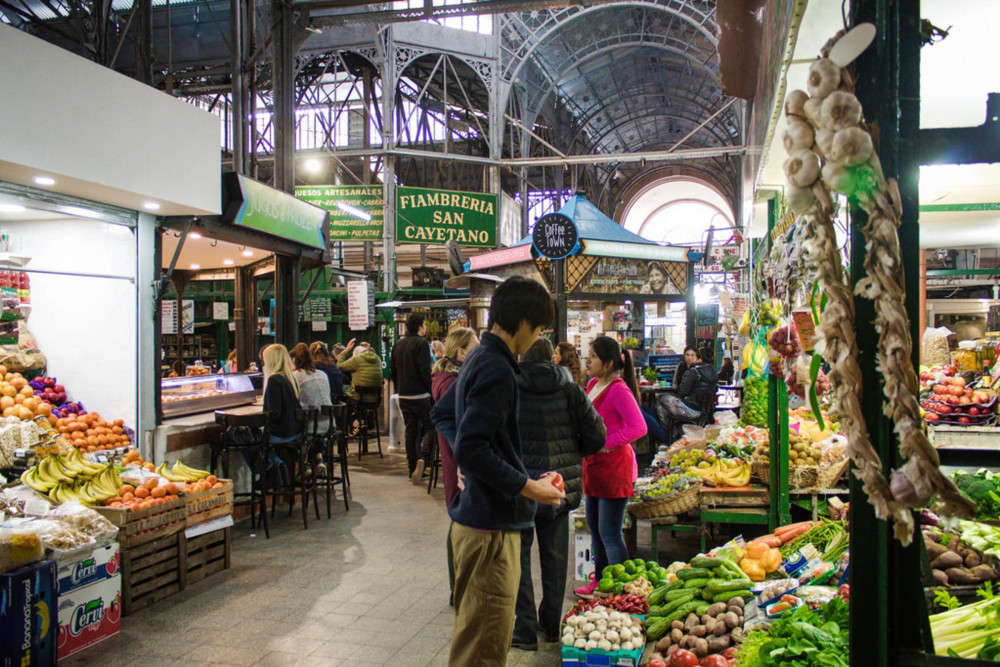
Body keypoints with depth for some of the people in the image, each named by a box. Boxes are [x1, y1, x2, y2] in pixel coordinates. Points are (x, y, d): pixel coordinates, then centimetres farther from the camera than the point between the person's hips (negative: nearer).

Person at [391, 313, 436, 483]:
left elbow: (392, 370, 15)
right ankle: (423, 457, -18)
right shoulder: (421, 343, -11)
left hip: (403, 396, 6)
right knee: (429, 427, 4)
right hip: (420, 394, -6)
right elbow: (425, 371, -17)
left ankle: (413, 469, 13)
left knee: (410, 431, 11)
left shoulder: (398, 344, 11)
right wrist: (431, 391, -10)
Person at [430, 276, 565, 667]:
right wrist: (526, 487, -19)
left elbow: (443, 414, 24)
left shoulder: (478, 358, 12)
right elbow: (473, 449, -26)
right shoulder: (497, 370, -20)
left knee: (476, 635, 24)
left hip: (476, 517, 11)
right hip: (491, 527, -10)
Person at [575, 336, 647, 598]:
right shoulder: (593, 385, 9)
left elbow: (639, 427, -24)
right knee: (595, 527, 18)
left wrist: (605, 444, -20)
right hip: (594, 465, 9)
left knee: (609, 532, -2)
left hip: (614, 466, -9)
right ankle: (600, 581, 32)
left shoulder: (618, 390, -17)